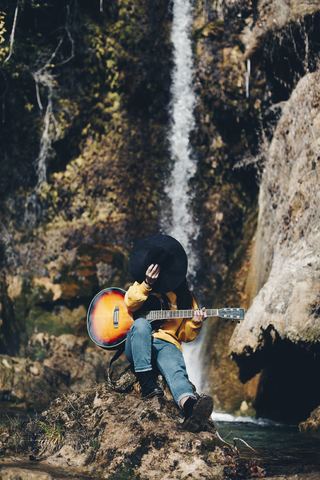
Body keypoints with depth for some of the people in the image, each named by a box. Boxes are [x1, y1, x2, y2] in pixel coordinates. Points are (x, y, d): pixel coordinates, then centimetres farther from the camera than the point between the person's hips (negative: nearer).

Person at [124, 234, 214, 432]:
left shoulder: (185, 296, 16)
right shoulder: (141, 285, 16)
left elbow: (185, 335, 15)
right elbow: (130, 304, -6)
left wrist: (195, 324, -6)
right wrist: (147, 284, -19)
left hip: (167, 344, 0)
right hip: (138, 345, 0)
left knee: (176, 368, -35)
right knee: (141, 323, -35)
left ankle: (189, 405, -68)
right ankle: (147, 383, -38)